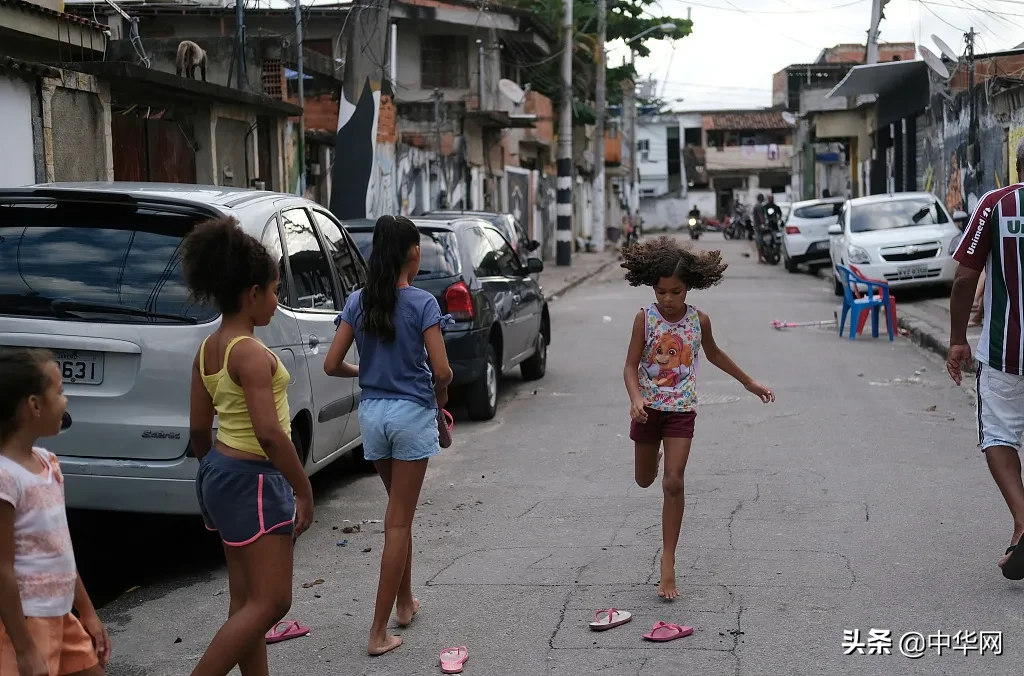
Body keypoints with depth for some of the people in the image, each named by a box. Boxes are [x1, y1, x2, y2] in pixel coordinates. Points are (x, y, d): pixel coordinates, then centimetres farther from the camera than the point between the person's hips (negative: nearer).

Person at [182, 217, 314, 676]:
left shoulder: (209, 349, 7)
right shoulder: (251, 352, -20)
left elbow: (198, 428, 12)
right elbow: (269, 433, -26)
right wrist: (304, 491, -19)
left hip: (221, 471, 10)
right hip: (253, 480, -10)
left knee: (246, 599, 14)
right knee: (270, 602, -4)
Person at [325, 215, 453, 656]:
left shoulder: (358, 302, 0)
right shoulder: (422, 303, -12)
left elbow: (332, 365, -1)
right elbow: (441, 370, -16)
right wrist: (440, 399, 5)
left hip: (372, 412, 5)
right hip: (412, 413, -5)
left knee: (399, 511, 23)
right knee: (398, 522, 0)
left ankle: (404, 602, 34)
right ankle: (379, 631, 1)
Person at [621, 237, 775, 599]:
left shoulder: (699, 320, -5)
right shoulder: (645, 318, -11)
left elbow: (713, 354, 14)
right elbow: (630, 366, -12)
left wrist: (750, 383, 21)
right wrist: (635, 398, -31)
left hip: (682, 409, 0)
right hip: (649, 407, 1)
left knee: (673, 483, -11)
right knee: (645, 480, 17)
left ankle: (668, 565, -6)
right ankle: (655, 455, 59)